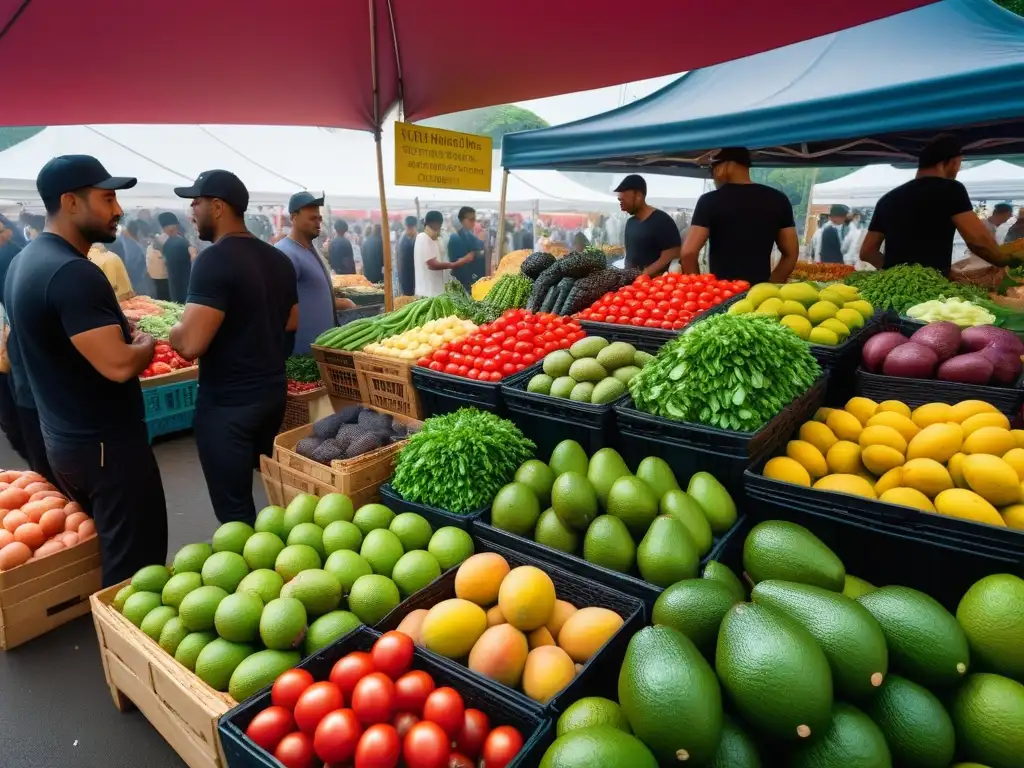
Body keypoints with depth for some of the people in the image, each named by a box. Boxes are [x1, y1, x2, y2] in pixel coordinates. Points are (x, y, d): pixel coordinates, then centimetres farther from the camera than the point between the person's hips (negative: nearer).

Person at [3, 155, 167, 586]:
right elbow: (119, 365, -29)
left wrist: (123, 335, 12)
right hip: (106, 443, -10)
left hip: (62, 438, 10)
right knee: (134, 559, 2)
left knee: (98, 548, 23)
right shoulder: (72, 273, -23)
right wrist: (148, 344, -8)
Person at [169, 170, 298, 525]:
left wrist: (174, 331, -5)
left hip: (227, 403, -8)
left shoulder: (214, 260, -18)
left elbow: (190, 344, -25)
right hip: (273, 391, 8)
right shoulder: (278, 259, 7)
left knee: (235, 511, 4)